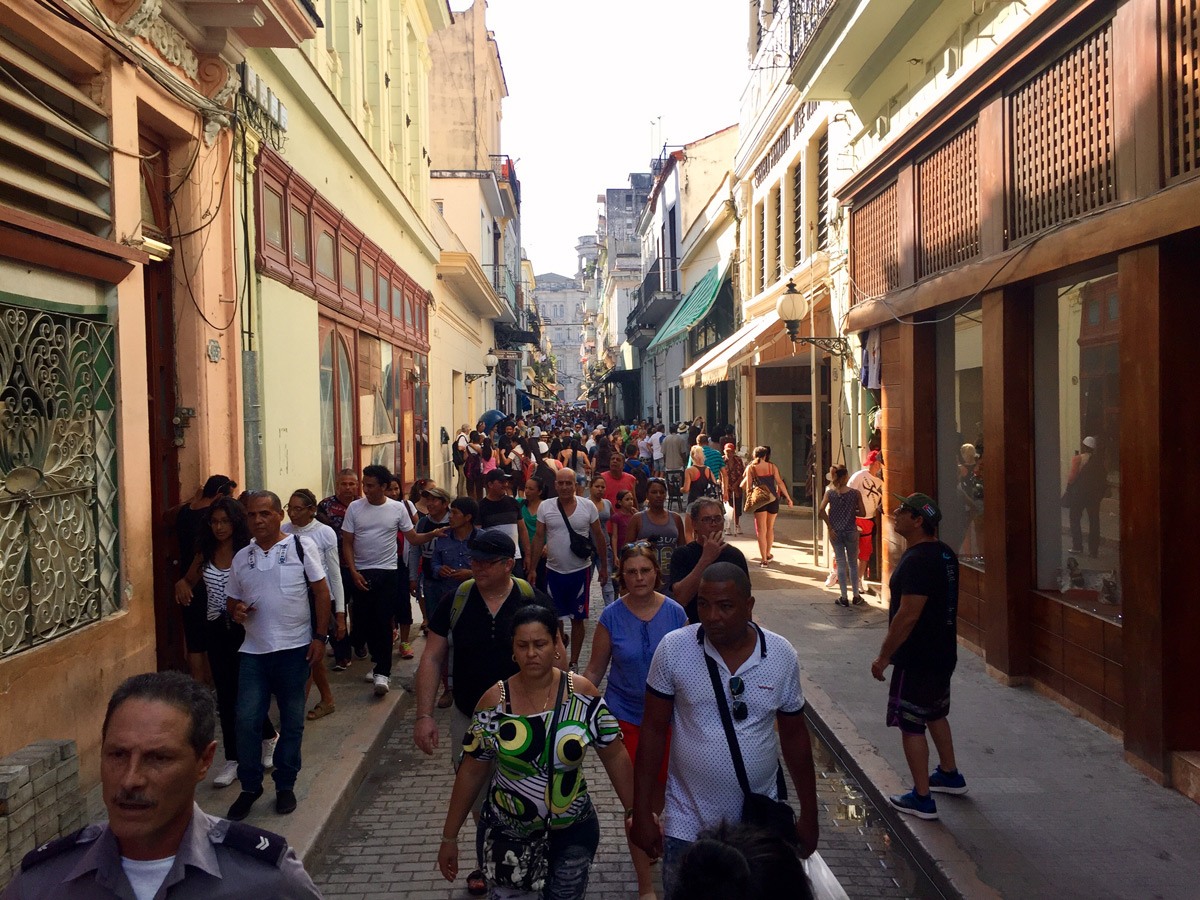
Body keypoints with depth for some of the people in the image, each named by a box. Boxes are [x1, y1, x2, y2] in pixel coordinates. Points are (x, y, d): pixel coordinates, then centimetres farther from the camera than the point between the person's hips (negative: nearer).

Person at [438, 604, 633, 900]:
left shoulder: (581, 693, -11)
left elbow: (615, 756, -4)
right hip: (507, 836, 0)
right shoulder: (495, 701, -10)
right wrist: (449, 837, 2)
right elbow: (471, 771, -2)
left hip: (573, 832, 0)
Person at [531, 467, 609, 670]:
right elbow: (539, 537, 4)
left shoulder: (588, 506, -3)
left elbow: (598, 536, 5)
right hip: (554, 570, 1)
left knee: (578, 618, 7)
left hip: (580, 570, -1)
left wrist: (604, 565, 7)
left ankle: (574, 661, 19)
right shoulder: (545, 507, -1)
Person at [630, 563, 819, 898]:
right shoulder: (673, 648, -12)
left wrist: (809, 814, 10)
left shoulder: (782, 656, -6)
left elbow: (794, 736, 5)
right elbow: (653, 731, -5)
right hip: (686, 826, -1)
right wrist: (642, 813, -5)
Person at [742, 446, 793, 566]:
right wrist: (788, 498, 4)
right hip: (773, 500, 2)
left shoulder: (751, 468, -1)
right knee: (770, 528, 20)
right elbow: (780, 483, -1)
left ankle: (764, 559, -2)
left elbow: (748, 486, -2)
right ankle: (768, 554, 32)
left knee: (761, 530, 2)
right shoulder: (772, 466, 3)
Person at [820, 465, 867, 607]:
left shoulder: (830, 493, -4)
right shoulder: (855, 493, -6)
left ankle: (844, 598, 8)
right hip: (851, 531, -1)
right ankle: (856, 596, 19)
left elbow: (821, 512, -14)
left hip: (836, 532, 1)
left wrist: (830, 528, -9)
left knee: (841, 563, 8)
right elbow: (863, 513, -5)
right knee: (853, 563, 14)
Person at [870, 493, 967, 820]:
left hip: (917, 659, -10)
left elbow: (908, 615, -27)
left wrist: (884, 655, -19)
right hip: (943, 653, 10)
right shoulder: (944, 553, 7)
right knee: (935, 715, 25)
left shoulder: (917, 561, -25)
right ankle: (949, 775, 40)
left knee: (911, 725, 1)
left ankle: (921, 798, 8)